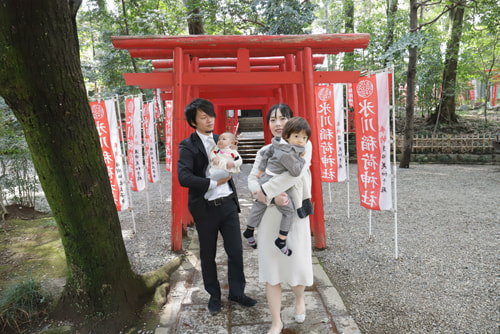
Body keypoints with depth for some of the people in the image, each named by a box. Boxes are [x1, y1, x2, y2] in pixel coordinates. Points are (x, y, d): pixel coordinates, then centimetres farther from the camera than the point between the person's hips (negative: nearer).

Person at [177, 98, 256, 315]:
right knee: (208, 256, 12)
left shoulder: (220, 140, 8)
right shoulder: (188, 146, -9)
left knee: (236, 251, 8)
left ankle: (237, 292, 28)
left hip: (228, 204, 4)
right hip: (206, 208, -4)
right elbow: (183, 177, -22)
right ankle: (214, 295, 33)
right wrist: (214, 183, -20)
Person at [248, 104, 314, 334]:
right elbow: (252, 179, -2)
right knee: (270, 267, 6)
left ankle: (299, 299, 43)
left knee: (296, 262, 6)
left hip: (294, 213, -3)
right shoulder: (265, 151, 9)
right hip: (268, 214, 3)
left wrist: (264, 191, -18)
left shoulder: (303, 145, -1)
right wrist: (272, 197, -21)